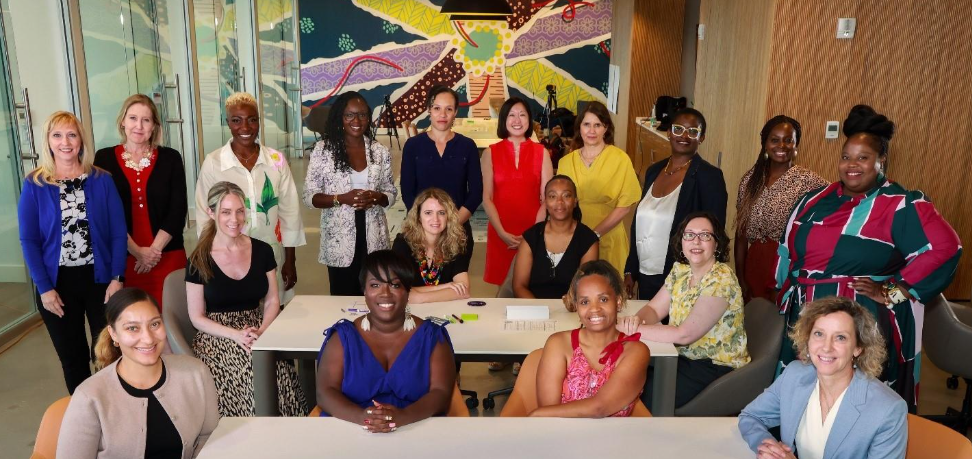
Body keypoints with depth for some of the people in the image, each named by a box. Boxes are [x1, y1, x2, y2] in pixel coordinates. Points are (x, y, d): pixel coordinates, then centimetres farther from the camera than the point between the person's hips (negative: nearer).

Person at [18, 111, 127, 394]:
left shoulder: (101, 180, -1)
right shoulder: (34, 185, -2)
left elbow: (118, 232, -3)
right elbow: (29, 240, -3)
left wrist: (117, 278, -11)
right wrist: (44, 288, -9)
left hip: (100, 277, 0)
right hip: (58, 282, 0)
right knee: (72, 357, 13)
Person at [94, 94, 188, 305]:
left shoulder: (170, 158, 4)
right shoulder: (104, 158, 4)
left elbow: (178, 210, -1)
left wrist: (155, 249, -10)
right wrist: (136, 251, -9)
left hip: (168, 257, 0)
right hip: (122, 258, 0)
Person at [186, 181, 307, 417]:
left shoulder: (262, 251, 5)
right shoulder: (199, 260, -2)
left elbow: (272, 301, 8)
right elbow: (197, 317, 0)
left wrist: (261, 331, -11)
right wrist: (236, 335, -14)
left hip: (260, 332, 2)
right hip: (217, 336, -2)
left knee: (279, 372, -28)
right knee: (253, 374, -30)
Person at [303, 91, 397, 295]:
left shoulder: (380, 151, 4)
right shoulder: (323, 149, -3)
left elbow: (391, 193, 9)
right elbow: (309, 196, -3)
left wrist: (376, 198, -13)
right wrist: (342, 198, -19)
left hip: (373, 239, 2)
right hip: (339, 239, -2)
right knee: (342, 297, 6)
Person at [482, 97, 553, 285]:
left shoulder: (541, 153, 4)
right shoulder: (491, 153, 3)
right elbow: (487, 198, 0)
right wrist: (502, 232, -10)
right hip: (501, 233, 0)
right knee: (503, 284, 2)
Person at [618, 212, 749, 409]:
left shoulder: (721, 280, -21)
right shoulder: (680, 269, 2)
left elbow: (684, 334, -26)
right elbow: (654, 309, 5)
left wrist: (633, 329, -24)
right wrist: (636, 319, -19)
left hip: (716, 369, -7)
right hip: (683, 357, 7)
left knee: (642, 397, -20)